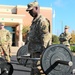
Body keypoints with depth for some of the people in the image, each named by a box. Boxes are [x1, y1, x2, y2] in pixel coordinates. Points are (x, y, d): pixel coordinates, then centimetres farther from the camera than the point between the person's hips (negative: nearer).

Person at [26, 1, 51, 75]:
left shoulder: (42, 21, -12)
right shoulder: (34, 21, 18)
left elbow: (45, 37, -21)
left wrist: (44, 51, -27)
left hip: (40, 52, -10)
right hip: (34, 51, 10)